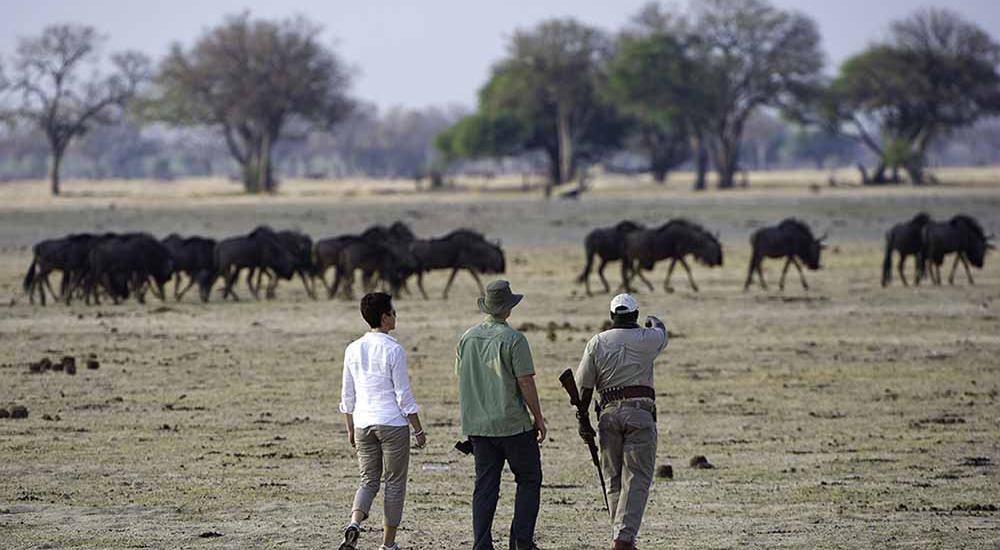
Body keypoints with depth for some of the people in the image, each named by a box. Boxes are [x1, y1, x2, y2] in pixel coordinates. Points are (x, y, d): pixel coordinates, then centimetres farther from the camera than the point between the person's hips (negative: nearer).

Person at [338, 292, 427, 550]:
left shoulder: (353, 350, 5)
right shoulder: (393, 350, -11)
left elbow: (347, 395, 10)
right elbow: (404, 395, -10)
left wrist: (350, 429, 20)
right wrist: (418, 431, -3)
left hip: (363, 424, 5)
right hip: (393, 424, -5)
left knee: (368, 481, 11)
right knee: (395, 483, 7)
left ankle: (354, 524, -16)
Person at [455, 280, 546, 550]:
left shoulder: (467, 338, 6)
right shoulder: (514, 339, -13)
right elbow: (526, 382, -13)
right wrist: (538, 417, -3)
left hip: (476, 424, 6)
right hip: (512, 424, -6)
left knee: (485, 487, 8)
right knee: (529, 480, 7)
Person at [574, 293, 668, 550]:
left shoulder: (597, 343, 5)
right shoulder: (646, 339, 1)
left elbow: (583, 386, 3)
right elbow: (661, 331, 27)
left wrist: (583, 421, 11)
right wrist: (653, 321, 50)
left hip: (609, 413, 3)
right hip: (640, 412, -3)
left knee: (614, 479, 11)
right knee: (636, 480, -6)